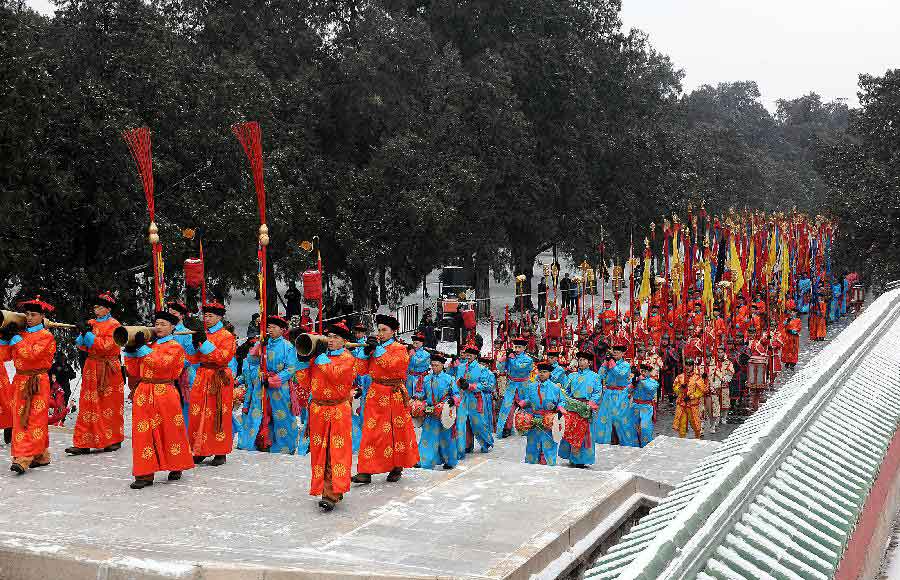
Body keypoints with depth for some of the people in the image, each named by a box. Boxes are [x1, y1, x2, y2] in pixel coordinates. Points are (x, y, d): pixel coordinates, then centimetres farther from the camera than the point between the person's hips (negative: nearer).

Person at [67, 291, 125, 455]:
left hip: (108, 369, -5)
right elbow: (81, 345, 9)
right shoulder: (91, 323, 13)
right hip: (91, 368, 5)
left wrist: (87, 333, -17)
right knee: (88, 405, 0)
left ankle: (114, 440, 14)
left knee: (110, 405, 2)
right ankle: (83, 443, -1)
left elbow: (106, 346, -16)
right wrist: (83, 332, -10)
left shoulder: (113, 324, -4)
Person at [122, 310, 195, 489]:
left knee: (169, 431, 4)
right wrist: (130, 352, 2)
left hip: (164, 394, -5)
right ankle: (145, 474, 2)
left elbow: (161, 363, -20)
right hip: (143, 394, 5)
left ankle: (176, 468, 22)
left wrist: (142, 348, -20)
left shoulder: (174, 347, -1)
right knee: (144, 433, 0)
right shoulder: (148, 345, 15)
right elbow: (134, 371, 15)